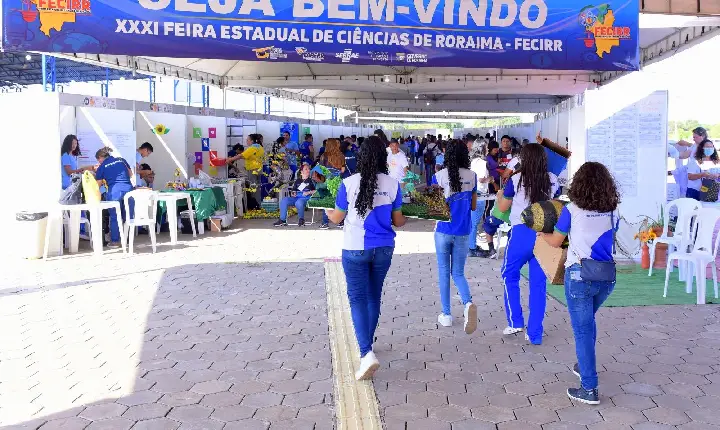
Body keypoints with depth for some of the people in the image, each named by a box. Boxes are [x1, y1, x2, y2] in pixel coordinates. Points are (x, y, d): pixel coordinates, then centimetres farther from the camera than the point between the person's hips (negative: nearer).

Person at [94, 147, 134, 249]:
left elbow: (98, 185, 13)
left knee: (114, 217, 8)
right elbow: (130, 174, 22)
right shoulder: (121, 160, 16)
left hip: (114, 191, -3)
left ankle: (114, 241, 11)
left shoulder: (102, 167, 9)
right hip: (128, 189, 3)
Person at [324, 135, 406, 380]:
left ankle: (367, 354, -14)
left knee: (358, 299, 1)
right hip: (383, 249, 3)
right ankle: (367, 344, 35)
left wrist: (328, 213, 25)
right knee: (374, 296, 18)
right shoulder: (393, 185, -4)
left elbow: (337, 217, 1)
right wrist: (404, 221, 28)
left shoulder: (349, 183, -10)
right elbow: (397, 221, 4)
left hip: (355, 249, -3)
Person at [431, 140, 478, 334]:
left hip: (443, 230, -2)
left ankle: (446, 315, 17)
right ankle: (468, 303, -16)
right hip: (463, 232, 2)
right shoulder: (472, 176, 0)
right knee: (458, 273, 12)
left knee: (443, 272, 12)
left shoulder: (439, 176, -8)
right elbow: (474, 206, 8)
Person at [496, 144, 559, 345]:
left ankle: (515, 322, 14)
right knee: (538, 282, 8)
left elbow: (502, 207, 4)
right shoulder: (552, 180, 4)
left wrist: (501, 191, 21)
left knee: (509, 275, 17)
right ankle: (535, 334, 11)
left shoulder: (516, 180, -6)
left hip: (521, 232, -3)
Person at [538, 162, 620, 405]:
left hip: (580, 275, -5)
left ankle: (589, 389, 5)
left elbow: (555, 242, 0)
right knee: (587, 321, 27)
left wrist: (542, 234, 21)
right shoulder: (613, 212, 2)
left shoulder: (572, 210, -9)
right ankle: (585, 366, 42)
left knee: (582, 329, 2)